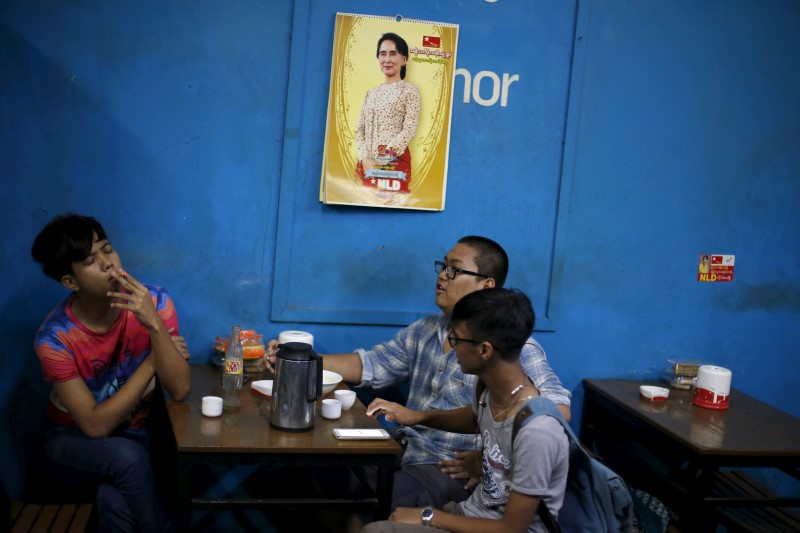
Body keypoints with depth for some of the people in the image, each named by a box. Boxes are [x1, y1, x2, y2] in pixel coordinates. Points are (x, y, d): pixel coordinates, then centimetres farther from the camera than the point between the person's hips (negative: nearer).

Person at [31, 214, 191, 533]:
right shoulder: (55, 337, -23)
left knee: (116, 502, -32)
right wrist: (153, 359, -22)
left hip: (135, 432, 1)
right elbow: (95, 425, -23)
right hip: (74, 438, 0)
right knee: (127, 456, -34)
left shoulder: (153, 302, -17)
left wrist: (154, 325, -37)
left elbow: (179, 390, -23)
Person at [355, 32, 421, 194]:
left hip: (396, 161, -4)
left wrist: (384, 158, -16)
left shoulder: (410, 90, 2)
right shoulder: (371, 93, 16)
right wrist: (365, 158, -8)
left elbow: (409, 129, -8)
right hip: (368, 162, 4)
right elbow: (359, 129, 10)